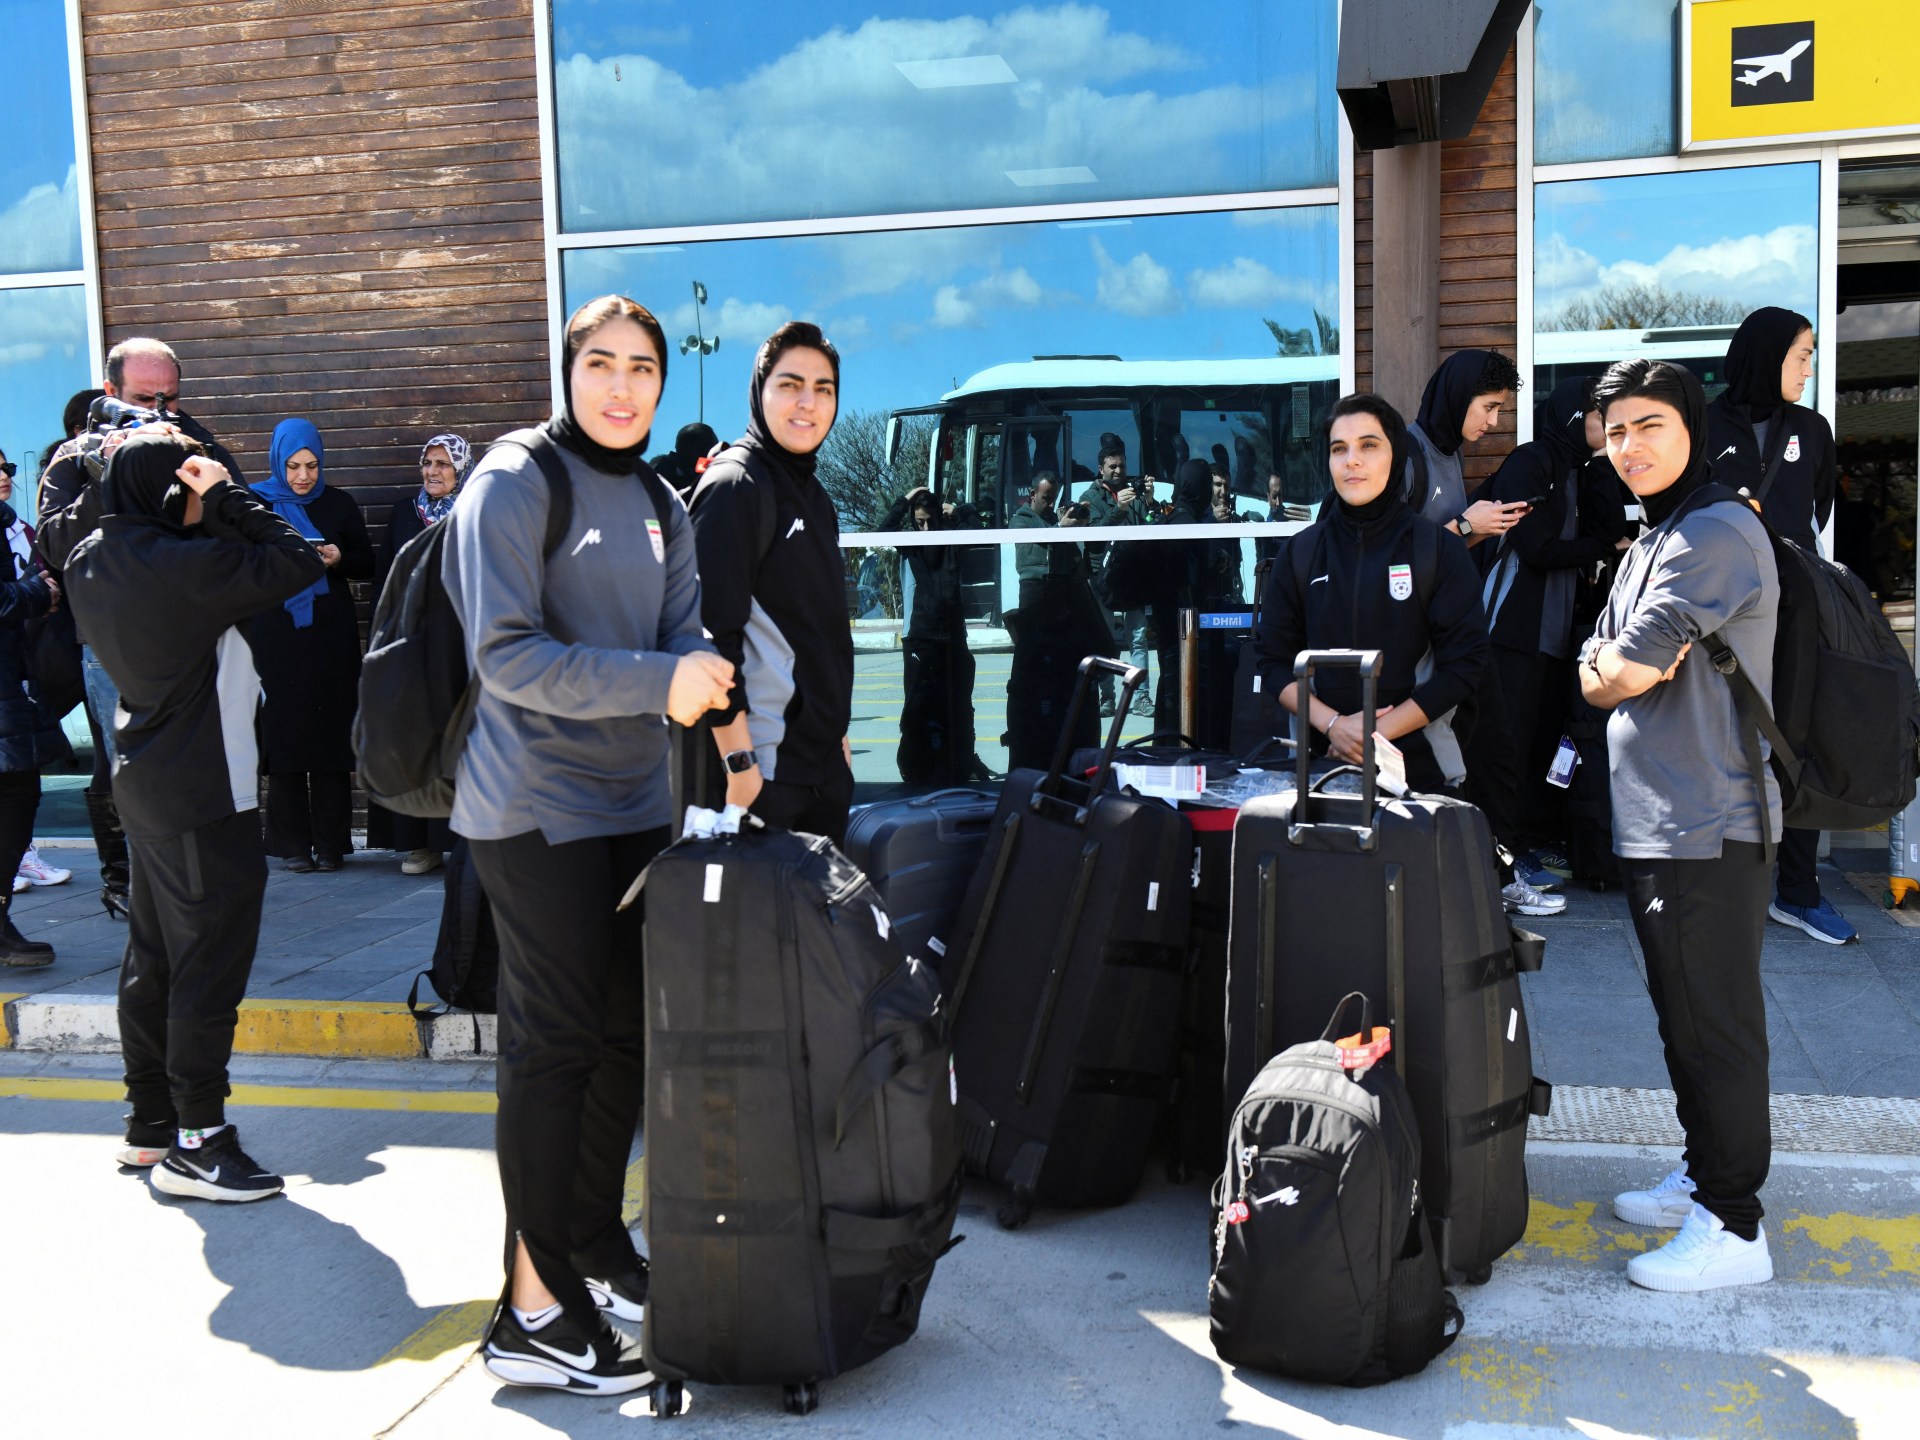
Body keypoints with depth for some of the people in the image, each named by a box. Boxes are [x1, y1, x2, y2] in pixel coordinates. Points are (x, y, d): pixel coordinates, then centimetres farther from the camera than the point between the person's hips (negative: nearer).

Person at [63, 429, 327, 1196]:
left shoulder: (90, 561, 2)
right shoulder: (185, 566, -23)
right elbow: (299, 559, -22)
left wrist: (132, 463, 7)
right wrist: (226, 492, -15)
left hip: (146, 784, 9)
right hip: (206, 794, -9)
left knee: (152, 956, 17)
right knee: (210, 962, -1)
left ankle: (149, 1122, 28)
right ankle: (194, 1143, 6)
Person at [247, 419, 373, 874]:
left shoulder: (339, 505, 9)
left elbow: (368, 565, 11)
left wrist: (339, 559, -10)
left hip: (331, 637, 1)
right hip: (276, 636, 0)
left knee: (330, 736, -2)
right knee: (283, 736, -2)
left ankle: (330, 843, 4)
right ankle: (293, 844, 4)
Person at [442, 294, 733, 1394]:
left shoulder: (661, 507, 14)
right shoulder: (514, 484, -9)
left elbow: (686, 637, 6)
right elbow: (507, 653, -17)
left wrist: (717, 717, -16)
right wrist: (657, 682, -24)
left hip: (637, 800, 7)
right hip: (538, 806, -7)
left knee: (628, 1031, 12)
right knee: (555, 1043, -4)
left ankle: (597, 1248, 29)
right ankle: (536, 1310, 6)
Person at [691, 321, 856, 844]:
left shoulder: (814, 495, 15)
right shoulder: (736, 484, -11)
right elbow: (715, 633, -18)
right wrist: (737, 761, -22)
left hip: (825, 762, 9)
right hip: (766, 766, -9)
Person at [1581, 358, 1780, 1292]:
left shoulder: (1719, 532, -14)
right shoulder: (1649, 546, 17)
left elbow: (1624, 672, -19)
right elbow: (1596, 676, 13)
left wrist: (1619, 670, 2)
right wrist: (1623, 668, -8)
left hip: (1708, 825, -10)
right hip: (1652, 820, 10)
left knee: (1716, 1023, -3)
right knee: (1684, 1014, 18)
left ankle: (1732, 1227, 6)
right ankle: (1704, 1174, 32)